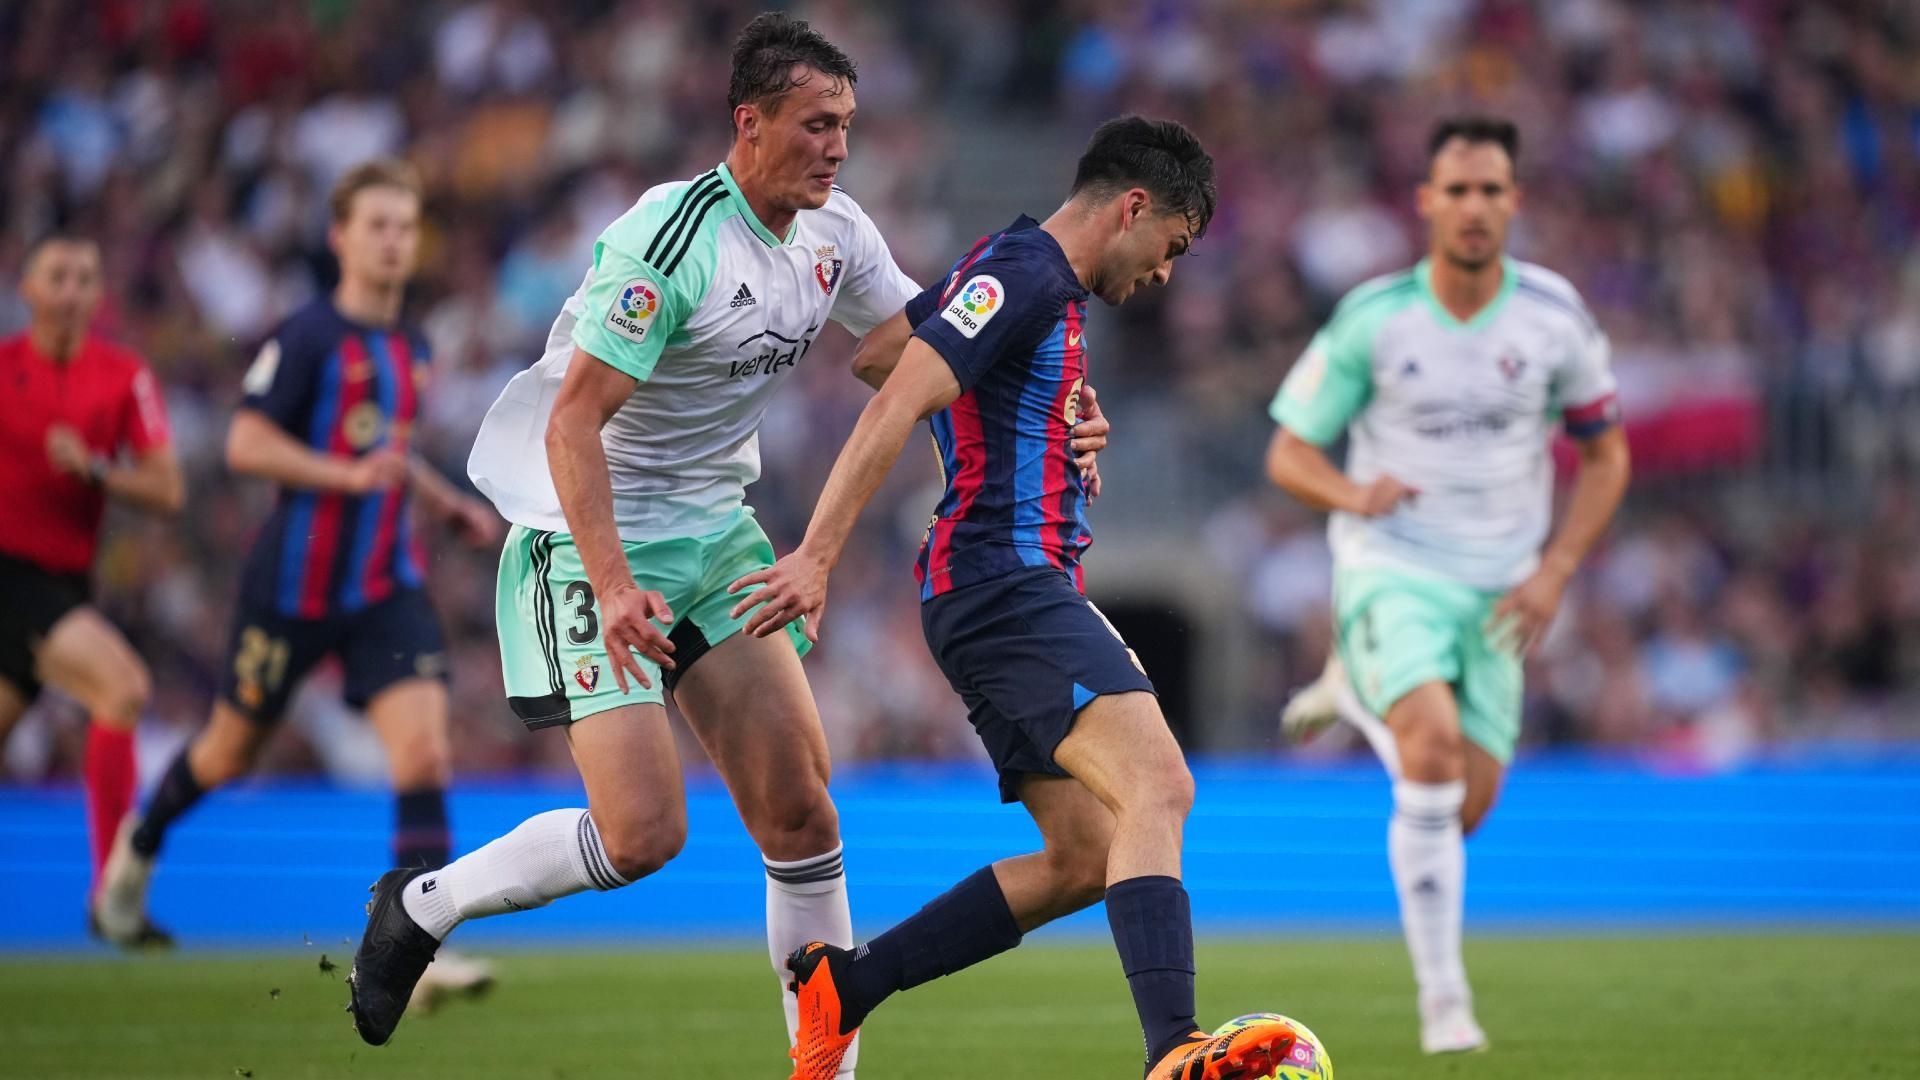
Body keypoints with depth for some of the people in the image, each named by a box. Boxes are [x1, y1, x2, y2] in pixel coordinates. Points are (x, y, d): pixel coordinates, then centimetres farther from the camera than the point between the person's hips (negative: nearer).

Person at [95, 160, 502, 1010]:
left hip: (388, 585, 5)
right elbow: (246, 444, -18)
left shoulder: (411, 348, 11)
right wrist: (348, 474, -28)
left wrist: (452, 507, 16)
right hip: (295, 582, -5)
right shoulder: (307, 337, -12)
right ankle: (141, 845, 44)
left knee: (423, 748, -15)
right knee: (230, 752, 13)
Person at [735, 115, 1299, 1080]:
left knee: (1085, 861, 9)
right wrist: (818, 556, -26)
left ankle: (841, 985, 13)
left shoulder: (1026, 278, 21)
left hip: (1020, 596, 11)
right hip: (1009, 588, -11)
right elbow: (899, 404, -20)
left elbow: (872, 346, 34)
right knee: (1157, 789, -26)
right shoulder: (1022, 275, -10)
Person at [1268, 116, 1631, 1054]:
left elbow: (1606, 456, 9)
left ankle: (1358, 691, 33)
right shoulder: (1371, 319, -8)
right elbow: (1289, 454, 0)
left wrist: (1554, 572, -4)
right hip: (1390, 568, -3)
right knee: (1435, 747, -28)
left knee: (1464, 808, 1)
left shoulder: (1555, 318, -3)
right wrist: (1352, 495, -23)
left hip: (1495, 588, 3)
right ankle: (1442, 994, -20)